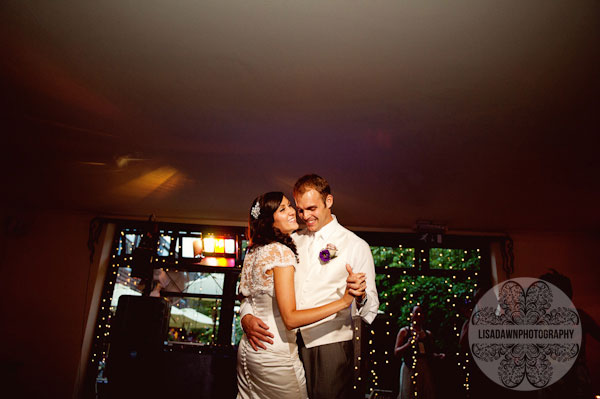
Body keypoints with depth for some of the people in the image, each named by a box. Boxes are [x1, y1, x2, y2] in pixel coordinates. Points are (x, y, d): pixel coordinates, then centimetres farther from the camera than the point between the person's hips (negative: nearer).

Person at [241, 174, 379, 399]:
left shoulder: (356, 246, -1)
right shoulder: (293, 241, 11)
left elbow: (371, 308, -4)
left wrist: (360, 295, -27)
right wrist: (246, 315, -6)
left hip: (330, 347, -3)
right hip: (290, 344, 4)